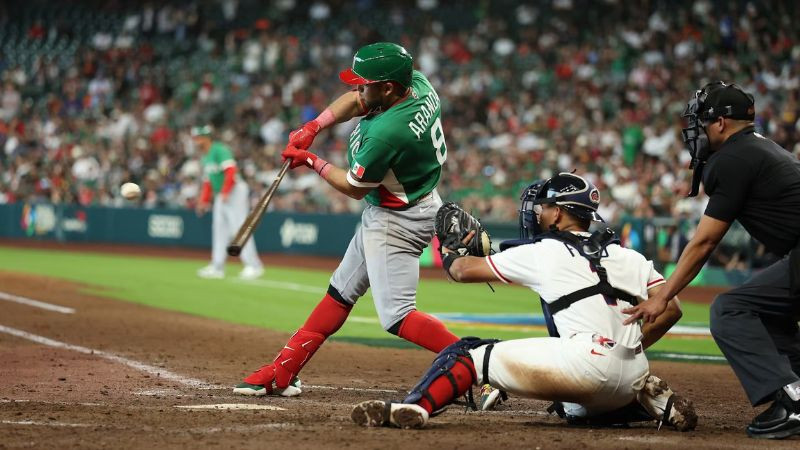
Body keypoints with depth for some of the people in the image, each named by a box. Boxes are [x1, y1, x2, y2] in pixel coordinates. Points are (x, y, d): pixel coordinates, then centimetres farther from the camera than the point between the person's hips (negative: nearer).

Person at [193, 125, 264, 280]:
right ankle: (217, 267, 12)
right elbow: (208, 182, 22)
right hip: (220, 196, 10)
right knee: (219, 230, 9)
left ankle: (253, 266, -13)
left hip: (235, 191, -10)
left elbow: (230, 171, -23)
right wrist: (204, 201, 16)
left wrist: (225, 193, -27)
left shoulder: (220, 150, -13)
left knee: (238, 228, -13)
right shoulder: (205, 157, 17)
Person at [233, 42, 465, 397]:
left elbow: (354, 188, -16)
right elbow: (355, 101, 10)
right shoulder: (417, 83, -8)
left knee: (396, 316, -14)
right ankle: (282, 373, 27)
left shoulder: (386, 133, -32)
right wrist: (313, 127, -2)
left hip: (397, 221, -11)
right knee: (341, 291, 17)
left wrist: (312, 162, -2)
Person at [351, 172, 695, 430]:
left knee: (470, 354, -1)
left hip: (587, 360, -7)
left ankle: (413, 407, -25)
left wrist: (448, 254, 39)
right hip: (630, 378, 7)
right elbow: (670, 308, 12)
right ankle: (656, 401, 15)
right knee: (574, 408, 39)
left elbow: (463, 271, 16)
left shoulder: (541, 253, 8)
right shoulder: (628, 256, 20)